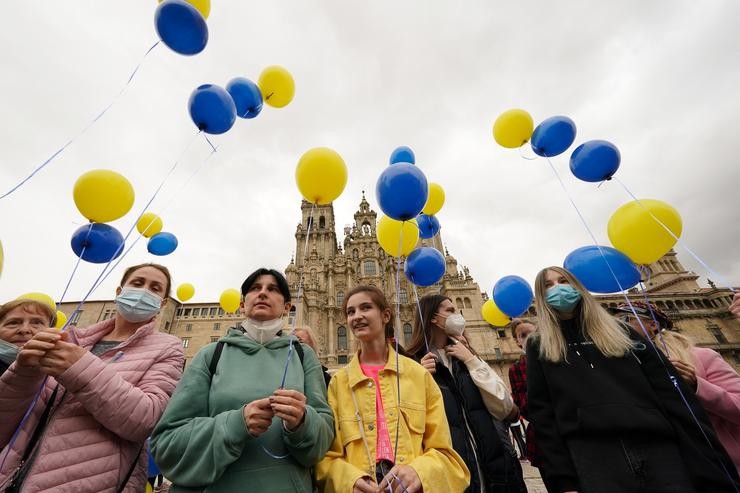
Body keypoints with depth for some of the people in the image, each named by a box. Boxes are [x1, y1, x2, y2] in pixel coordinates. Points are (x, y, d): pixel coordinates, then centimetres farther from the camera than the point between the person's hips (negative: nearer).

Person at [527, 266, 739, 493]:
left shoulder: (618, 331, 14)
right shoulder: (539, 347, 6)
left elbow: (672, 391, 7)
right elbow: (542, 413, -1)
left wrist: (715, 468, -2)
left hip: (661, 450, 3)